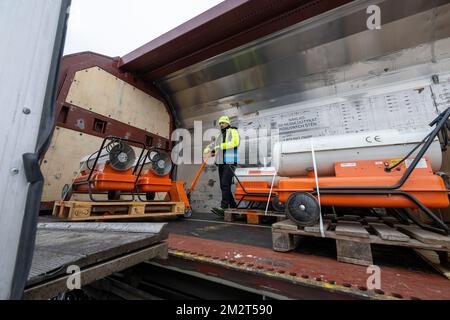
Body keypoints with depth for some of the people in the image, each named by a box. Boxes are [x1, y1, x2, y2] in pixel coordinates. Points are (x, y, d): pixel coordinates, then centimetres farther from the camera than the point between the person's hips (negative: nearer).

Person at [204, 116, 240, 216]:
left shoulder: (233, 131, 2)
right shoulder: (219, 135, 24)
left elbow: (235, 142, -17)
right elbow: (213, 144, 16)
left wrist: (221, 146, -17)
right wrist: (208, 149, -6)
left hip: (230, 162, -8)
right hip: (221, 163, 8)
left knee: (225, 184, -15)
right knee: (223, 186, 8)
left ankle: (223, 208, -13)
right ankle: (233, 206, 19)